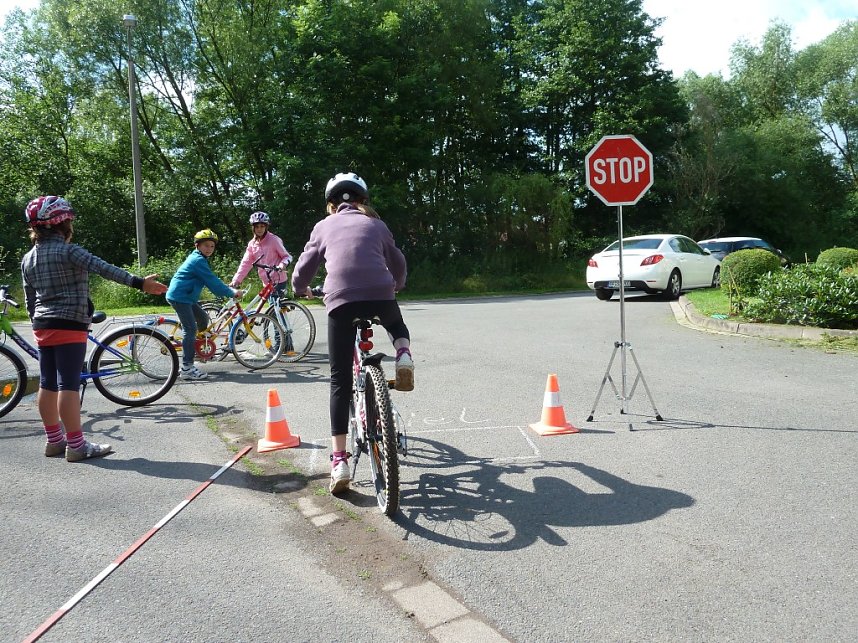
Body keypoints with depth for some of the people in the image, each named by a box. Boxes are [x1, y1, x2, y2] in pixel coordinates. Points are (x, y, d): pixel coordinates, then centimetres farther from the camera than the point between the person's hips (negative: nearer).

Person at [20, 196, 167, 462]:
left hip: (43, 325, 8)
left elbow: (29, 300, 16)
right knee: (68, 385, -7)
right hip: (69, 325, -8)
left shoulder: (28, 258, 12)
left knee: (47, 384, 12)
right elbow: (104, 268, -24)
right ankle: (76, 445, -3)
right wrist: (139, 282, -30)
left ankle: (54, 440, 23)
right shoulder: (67, 251, -12)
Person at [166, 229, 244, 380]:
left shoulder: (198, 258, 17)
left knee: (203, 318, 17)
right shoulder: (198, 260, -16)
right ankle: (187, 368, -11)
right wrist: (232, 293, -12)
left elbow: (211, 281, 21)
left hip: (186, 297, 11)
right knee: (190, 329, -12)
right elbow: (213, 282, -19)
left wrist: (229, 290, 15)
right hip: (179, 297, -11)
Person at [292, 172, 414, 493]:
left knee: (340, 380, 6)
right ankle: (404, 356, 3)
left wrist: (301, 290, 46)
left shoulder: (324, 226, 23)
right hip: (380, 295, 1)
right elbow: (398, 262, 34)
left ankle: (339, 461, 1)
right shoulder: (375, 224, 24)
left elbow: (302, 270, 23)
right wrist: (397, 285, 55)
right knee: (397, 325, 37)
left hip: (341, 300, -1)